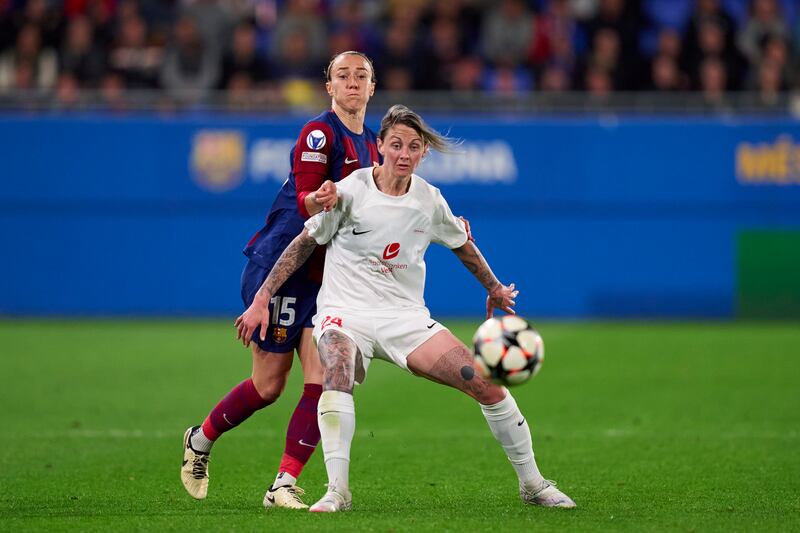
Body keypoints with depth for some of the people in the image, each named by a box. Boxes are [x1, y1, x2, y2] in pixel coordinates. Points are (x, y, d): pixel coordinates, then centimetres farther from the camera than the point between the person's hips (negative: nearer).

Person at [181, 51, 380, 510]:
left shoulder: (371, 144, 11)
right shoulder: (320, 134, -14)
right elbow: (303, 202, -23)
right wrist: (318, 199, -48)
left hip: (327, 275, 7)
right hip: (282, 264, -7)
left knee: (322, 381, -9)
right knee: (268, 386, 0)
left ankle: (284, 486, -7)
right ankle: (200, 440, 26)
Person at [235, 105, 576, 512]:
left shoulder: (430, 200, 3)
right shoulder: (349, 192, -8)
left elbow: (462, 244, 23)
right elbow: (304, 244, 0)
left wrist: (494, 289, 36)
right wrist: (262, 299, -4)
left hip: (407, 318, 3)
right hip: (345, 312, -3)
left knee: (488, 385, -9)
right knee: (338, 372, -38)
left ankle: (531, 483, 9)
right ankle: (337, 491, -39)